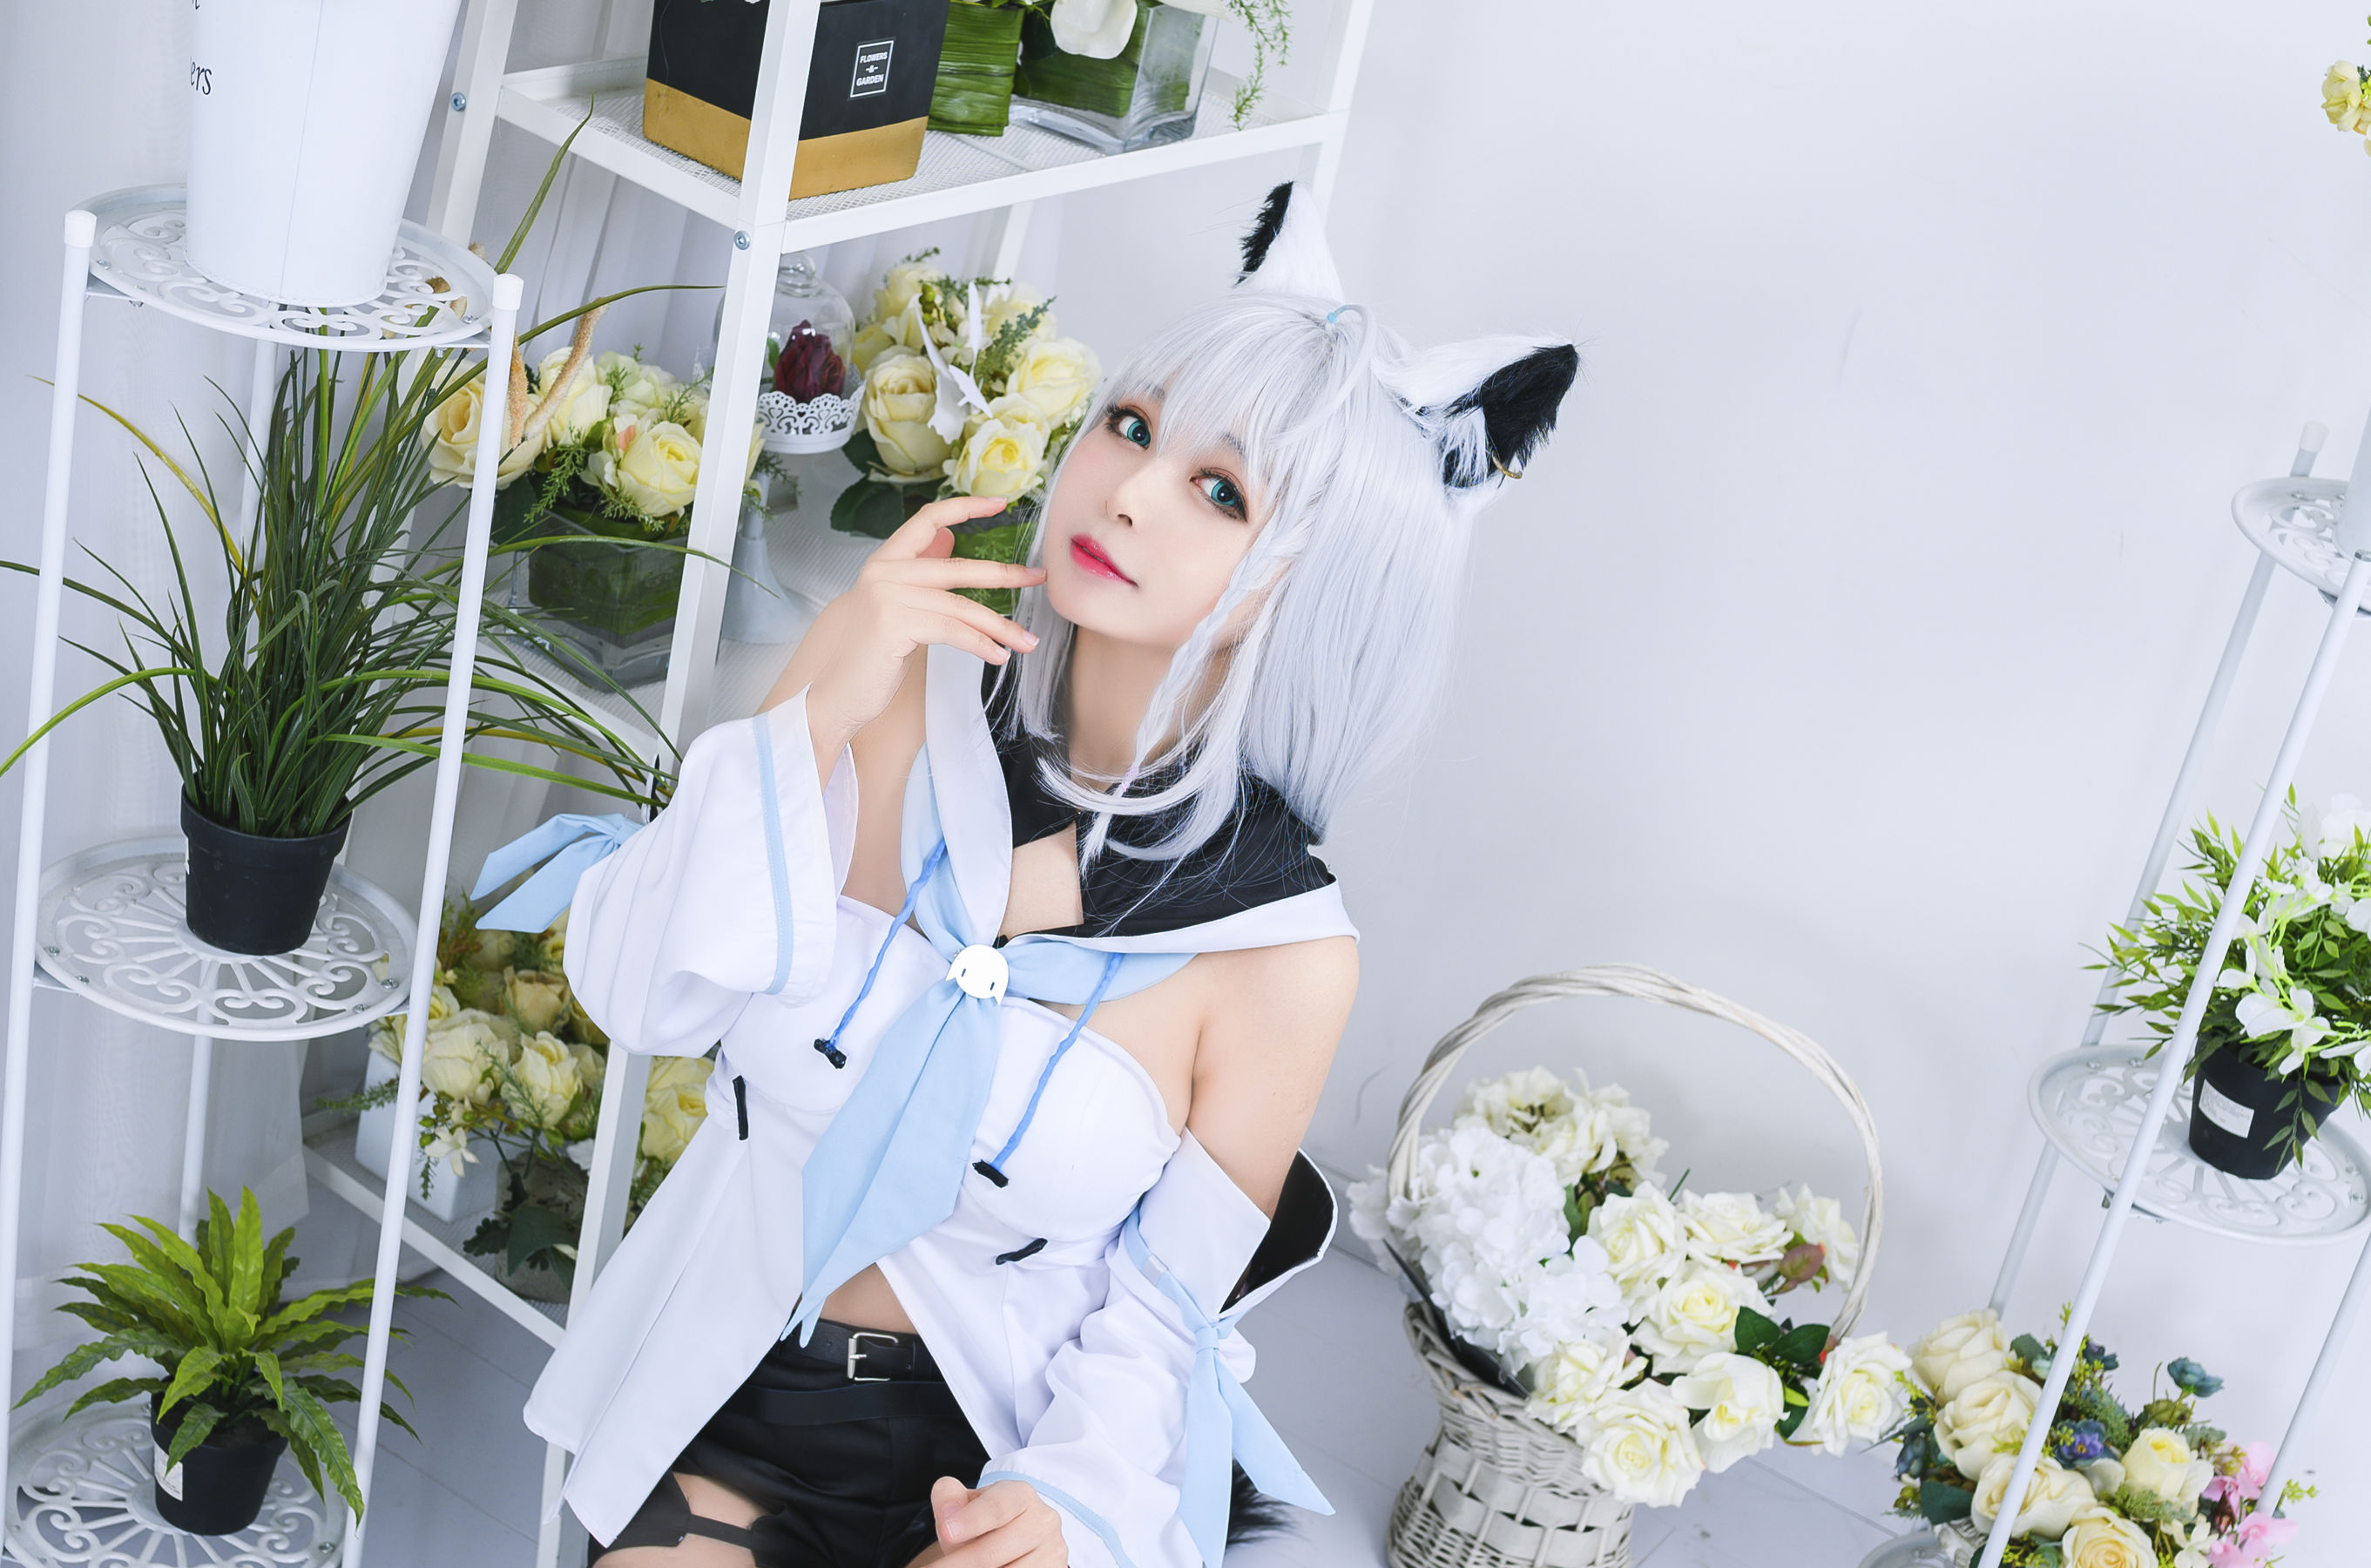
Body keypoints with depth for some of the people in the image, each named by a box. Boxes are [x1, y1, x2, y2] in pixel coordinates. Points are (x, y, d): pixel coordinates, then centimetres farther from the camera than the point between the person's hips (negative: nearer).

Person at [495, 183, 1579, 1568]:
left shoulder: (1283, 949, -15)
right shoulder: (901, 691, -8)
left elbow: (1162, 1310, -6)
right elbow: (638, 993, -10)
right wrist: (815, 720, -21)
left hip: (992, 1457, -1)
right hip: (734, 1388, 2)